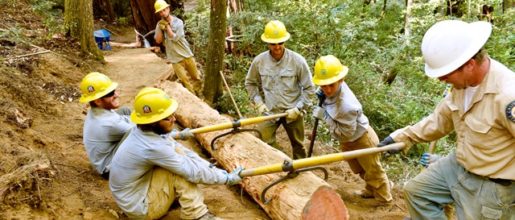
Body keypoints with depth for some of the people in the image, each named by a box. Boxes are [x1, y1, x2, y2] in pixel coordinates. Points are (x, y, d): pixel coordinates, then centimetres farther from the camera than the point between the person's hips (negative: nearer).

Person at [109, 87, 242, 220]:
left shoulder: (144, 132, -6)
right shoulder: (152, 147, -32)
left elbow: (183, 151, 1)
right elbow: (193, 172, -25)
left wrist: (212, 169, -5)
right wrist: (227, 178, -14)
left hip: (140, 188, 8)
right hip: (140, 207, -8)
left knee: (178, 153, 1)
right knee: (185, 169, -21)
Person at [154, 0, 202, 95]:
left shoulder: (178, 22, -8)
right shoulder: (159, 24, 1)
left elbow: (174, 38, -18)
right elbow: (158, 41, -6)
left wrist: (167, 26, -16)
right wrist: (160, 28, -15)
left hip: (187, 55, 0)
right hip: (175, 59, 0)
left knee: (196, 78, 14)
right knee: (185, 82, 1)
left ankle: (198, 95, 36)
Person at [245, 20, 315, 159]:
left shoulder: (297, 61, -15)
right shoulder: (259, 61, -9)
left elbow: (309, 88, -7)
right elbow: (250, 83, 7)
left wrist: (298, 108, -13)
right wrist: (258, 103, -2)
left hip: (292, 112, -1)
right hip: (269, 111, 1)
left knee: (298, 145, 15)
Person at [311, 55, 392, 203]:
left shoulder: (347, 106, -43)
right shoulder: (333, 89, -20)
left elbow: (345, 133, -33)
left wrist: (325, 116, -32)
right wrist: (322, 96, -14)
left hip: (362, 140, -8)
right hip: (347, 141, 8)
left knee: (373, 171, 16)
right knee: (359, 169, 30)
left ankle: (383, 198, 41)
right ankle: (371, 190, 55)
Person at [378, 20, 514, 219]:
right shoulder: (463, 82, -8)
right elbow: (442, 118, 9)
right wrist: (404, 136, 12)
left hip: (491, 184, -7)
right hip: (458, 165, 8)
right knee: (416, 191, 17)